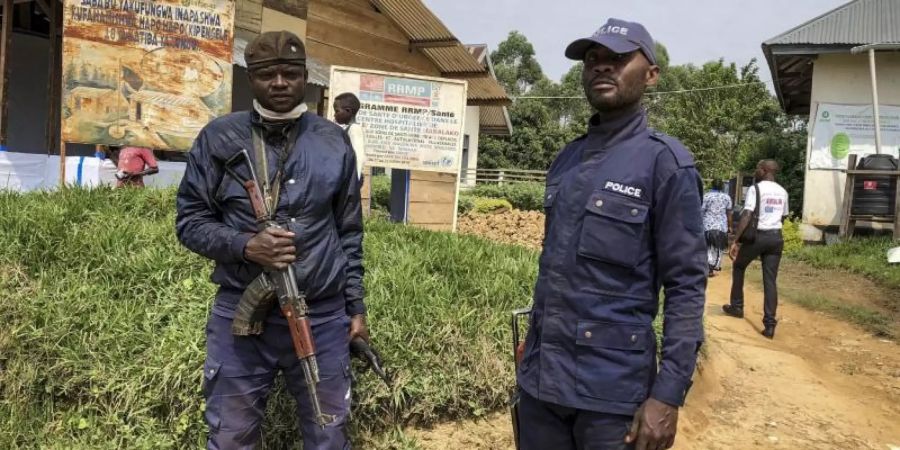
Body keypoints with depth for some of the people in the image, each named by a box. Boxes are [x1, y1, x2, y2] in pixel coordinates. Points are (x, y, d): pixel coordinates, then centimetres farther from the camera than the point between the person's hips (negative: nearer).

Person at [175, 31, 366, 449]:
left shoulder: (334, 142, 4)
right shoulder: (219, 138, -1)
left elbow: (349, 233, 9)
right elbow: (190, 221, 2)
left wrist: (356, 307, 6)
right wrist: (245, 245, -17)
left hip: (322, 316, 1)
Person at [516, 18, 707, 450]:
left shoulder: (665, 162, -8)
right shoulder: (566, 159, 9)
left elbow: (686, 286, -11)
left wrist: (668, 395, -16)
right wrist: (533, 348, 15)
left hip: (612, 386, -5)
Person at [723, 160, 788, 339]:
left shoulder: (755, 189, -8)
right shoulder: (782, 192, 13)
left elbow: (746, 216, -17)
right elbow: (782, 218, 20)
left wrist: (735, 241, -17)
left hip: (758, 236, -5)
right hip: (776, 237, 5)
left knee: (738, 267, 20)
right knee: (771, 280, 3)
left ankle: (737, 307, 25)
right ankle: (770, 324, -2)